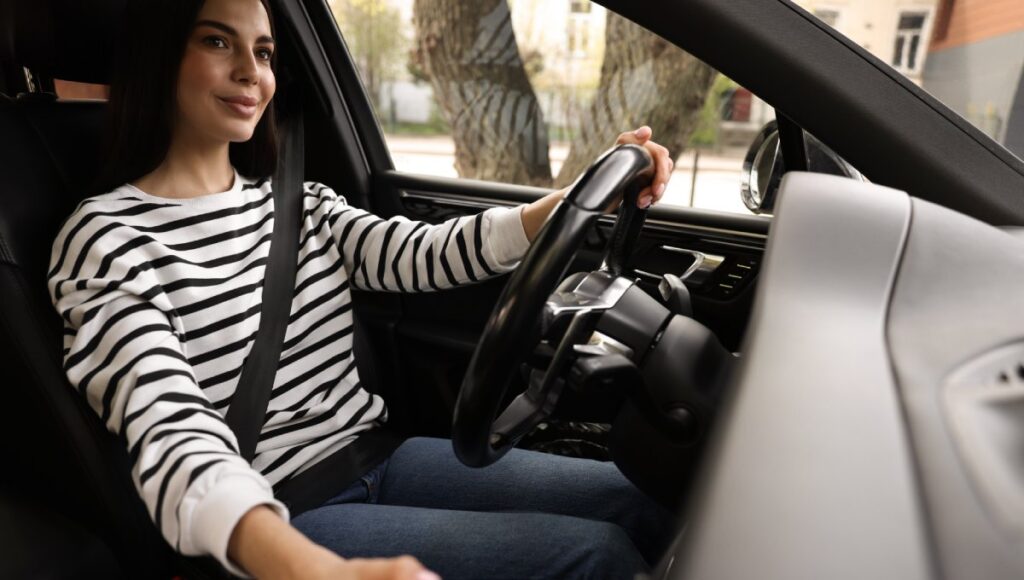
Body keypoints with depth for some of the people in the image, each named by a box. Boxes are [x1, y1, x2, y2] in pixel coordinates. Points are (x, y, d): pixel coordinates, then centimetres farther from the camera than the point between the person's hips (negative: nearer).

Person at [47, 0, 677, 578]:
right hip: (280, 519, -5)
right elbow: (175, 439, -25)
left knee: (642, 499, -3)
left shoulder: (298, 203, 10)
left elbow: (423, 255, -7)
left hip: (381, 456, 6)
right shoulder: (106, 238, -9)